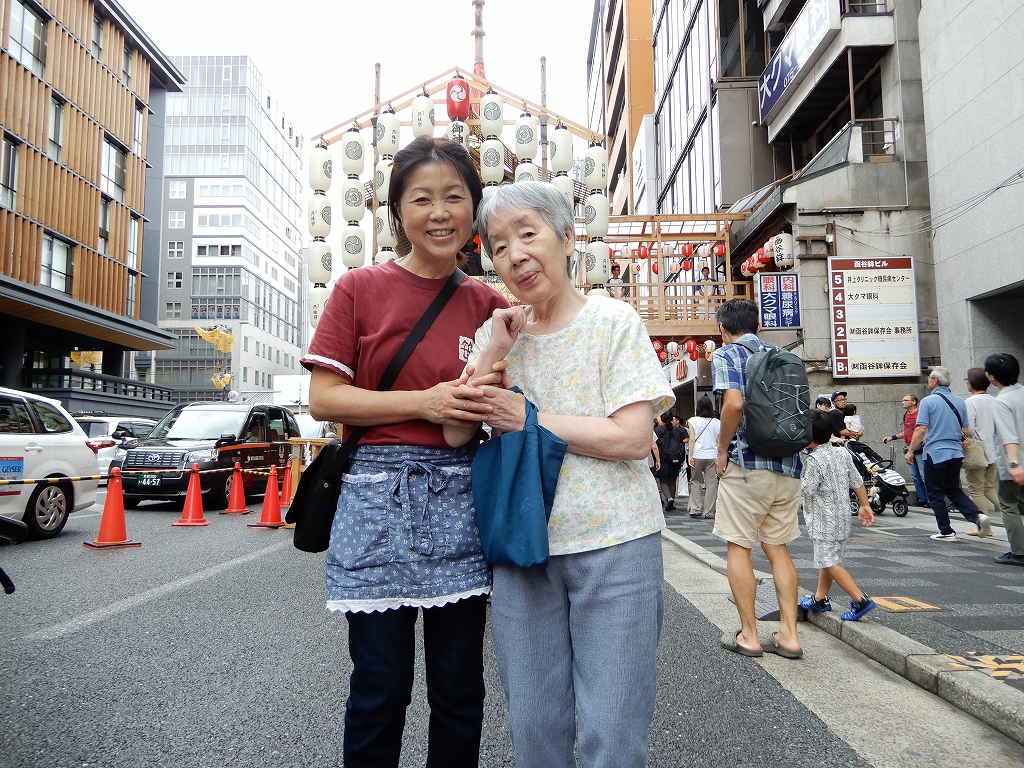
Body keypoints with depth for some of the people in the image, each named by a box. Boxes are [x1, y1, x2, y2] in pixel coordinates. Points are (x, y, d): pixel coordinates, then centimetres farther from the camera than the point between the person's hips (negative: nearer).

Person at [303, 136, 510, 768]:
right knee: (380, 686, 7)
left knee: (460, 687, 11)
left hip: (460, 501, 2)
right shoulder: (361, 289, 1)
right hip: (378, 496, -2)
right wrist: (425, 403, -13)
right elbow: (323, 398, -5)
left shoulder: (489, 304, 7)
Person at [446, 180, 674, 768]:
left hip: (612, 544, -4)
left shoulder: (614, 322, -6)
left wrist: (527, 419, -12)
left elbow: (633, 437, -15)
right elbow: (455, 434, -3)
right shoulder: (496, 333, 6)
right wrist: (494, 350, -12)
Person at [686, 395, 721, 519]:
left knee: (695, 482, 11)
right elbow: (719, 442, 4)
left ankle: (695, 509, 5)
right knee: (711, 483, 4)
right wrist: (720, 456, 11)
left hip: (697, 456, -1)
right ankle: (708, 512, 4)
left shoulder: (693, 421, 0)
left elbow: (692, 439, -5)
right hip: (712, 456, 1)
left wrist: (690, 456, -4)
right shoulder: (717, 422, 4)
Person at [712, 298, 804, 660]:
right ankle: (789, 634, 14)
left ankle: (749, 635, 10)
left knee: (738, 547, 5)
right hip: (788, 465, 6)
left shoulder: (726, 355, -5)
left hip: (747, 464, -6)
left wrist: (722, 450, -10)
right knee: (777, 547, 13)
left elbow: (734, 402, -21)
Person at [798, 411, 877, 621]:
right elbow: (857, 482, 11)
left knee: (829, 562, -5)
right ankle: (820, 599, 26)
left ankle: (860, 600, -10)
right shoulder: (843, 453, 6)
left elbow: (807, 490, -18)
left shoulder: (814, 460, -18)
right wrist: (864, 505, 18)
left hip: (824, 520, -9)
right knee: (827, 558, 17)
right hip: (842, 515, 9)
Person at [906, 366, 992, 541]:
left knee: (936, 494, 6)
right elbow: (965, 431, 14)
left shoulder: (928, 401, -10)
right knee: (954, 490, 19)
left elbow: (921, 429, -16)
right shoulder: (959, 402, 8)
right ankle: (977, 515, -3)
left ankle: (946, 532, 8)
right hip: (956, 454, 6)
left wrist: (910, 451, -8)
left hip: (935, 454, -6)